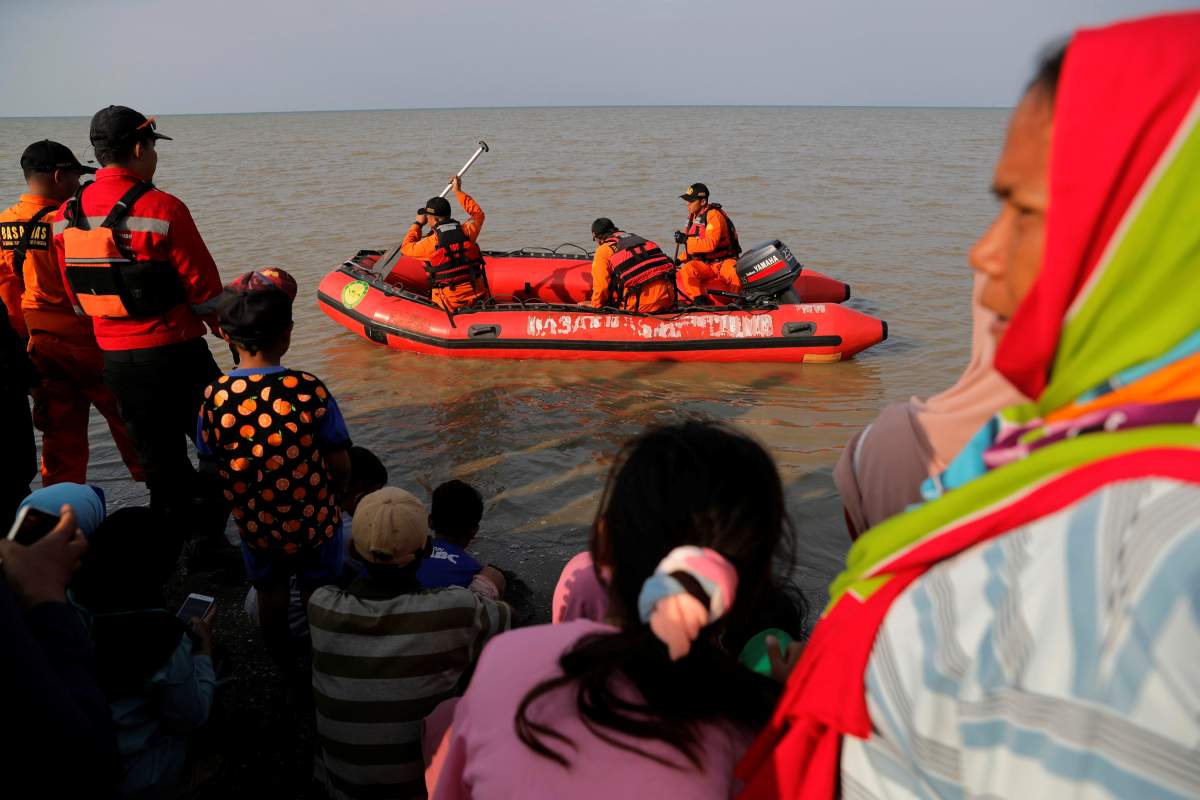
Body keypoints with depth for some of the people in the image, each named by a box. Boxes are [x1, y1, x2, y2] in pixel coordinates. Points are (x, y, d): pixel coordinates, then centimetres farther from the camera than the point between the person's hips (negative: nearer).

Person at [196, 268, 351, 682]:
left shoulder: (214, 398, -17)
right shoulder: (311, 391, -22)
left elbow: (209, 467, -5)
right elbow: (340, 465, -14)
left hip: (254, 524, 2)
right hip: (315, 521, -1)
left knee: (270, 598, 25)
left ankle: (287, 673, 43)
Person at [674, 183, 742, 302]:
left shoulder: (714, 215, -12)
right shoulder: (694, 216, 14)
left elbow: (710, 244, -25)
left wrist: (686, 240, -23)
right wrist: (680, 260, 13)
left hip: (724, 261, -5)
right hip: (704, 264, 6)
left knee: (737, 275, -37)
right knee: (687, 269, -28)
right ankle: (699, 300, -24)